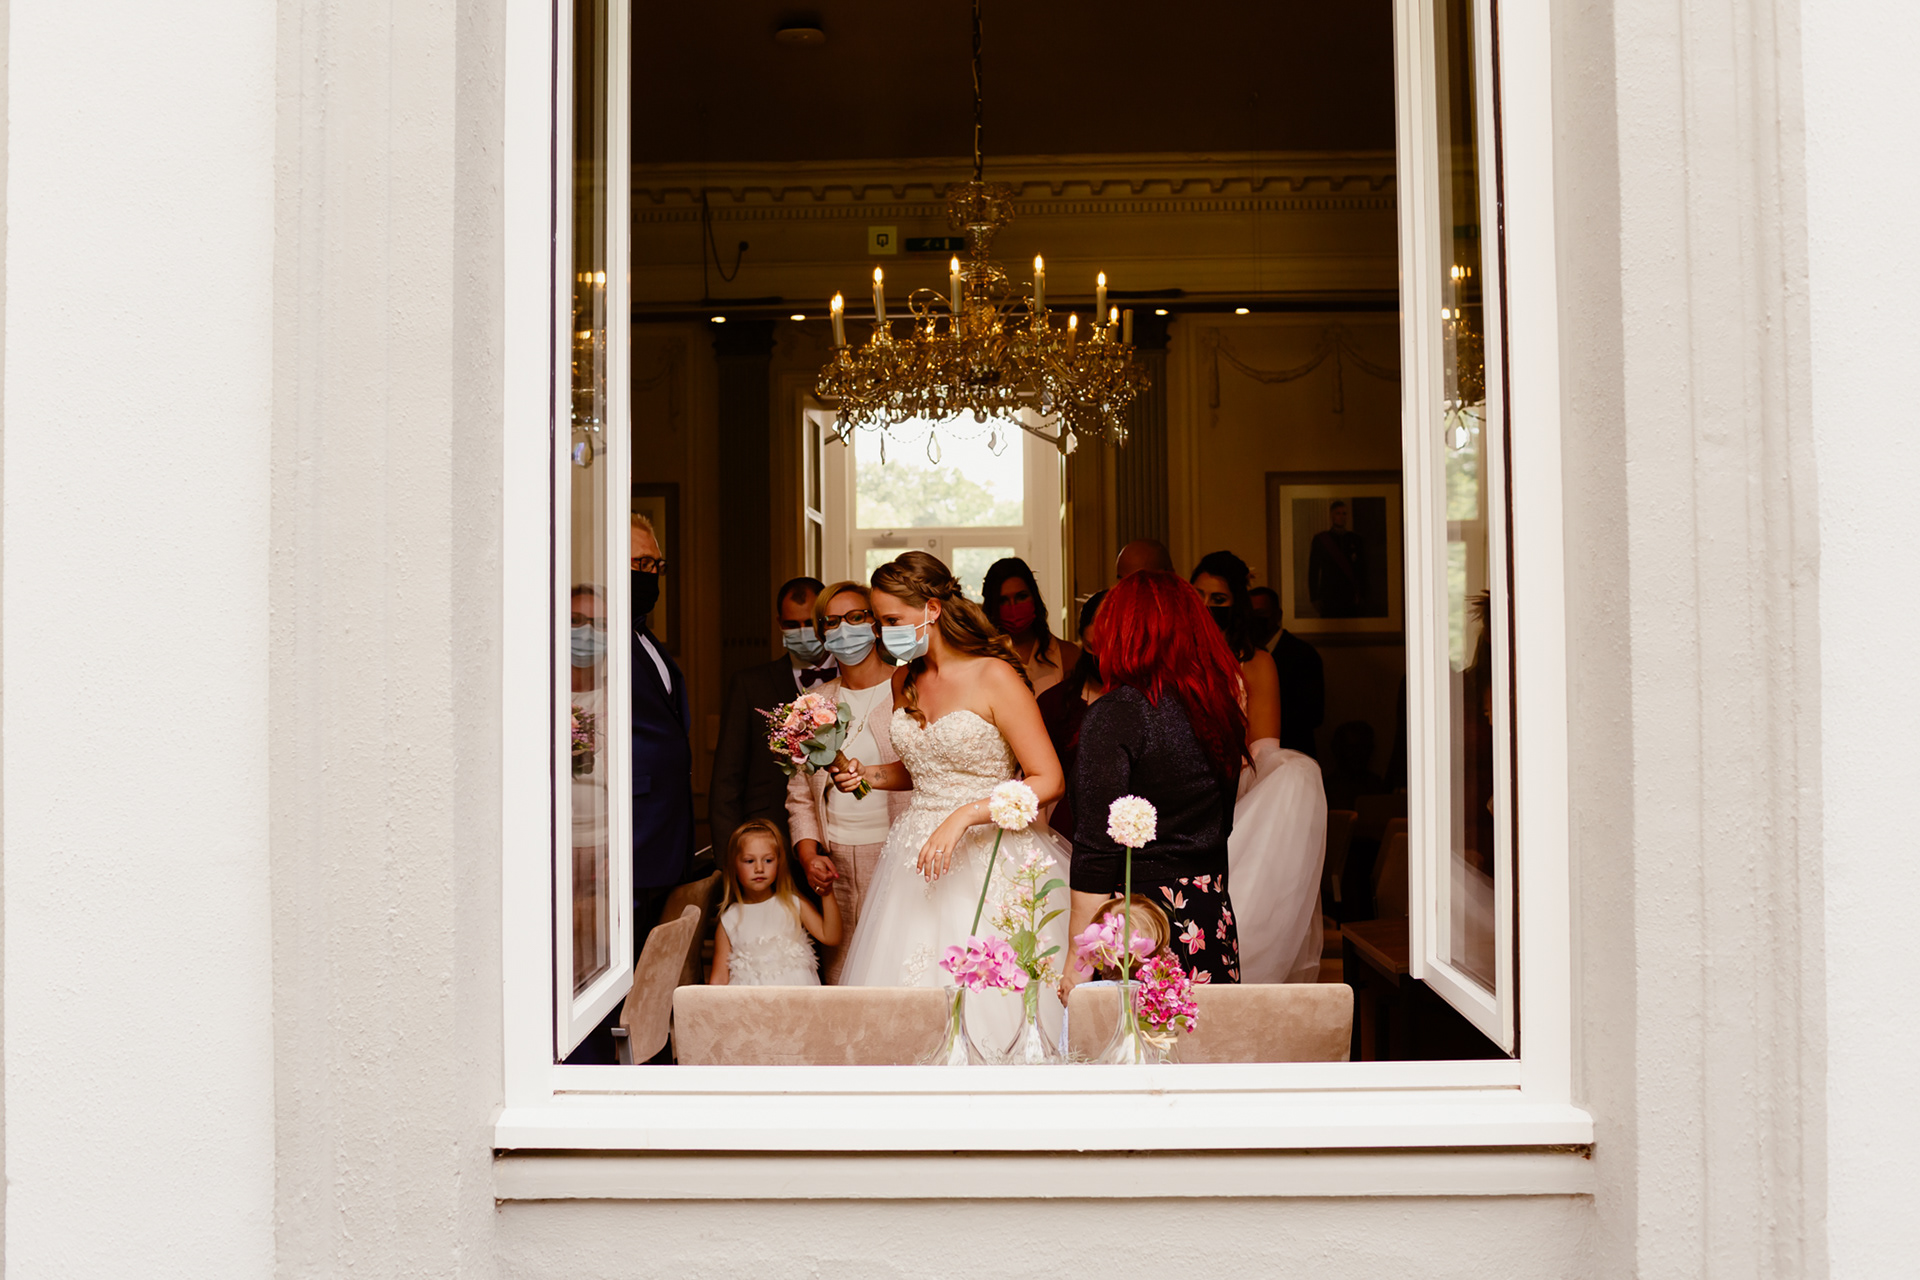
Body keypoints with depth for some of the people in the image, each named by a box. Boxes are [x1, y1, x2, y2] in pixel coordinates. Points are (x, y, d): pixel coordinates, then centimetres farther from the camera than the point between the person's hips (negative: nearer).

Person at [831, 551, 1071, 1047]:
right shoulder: (905, 681, 10)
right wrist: (870, 775, 6)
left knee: (985, 1004, -5)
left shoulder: (994, 677, -11)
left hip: (987, 858, -6)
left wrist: (963, 817, -21)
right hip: (916, 858, 6)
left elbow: (1048, 781, -14)